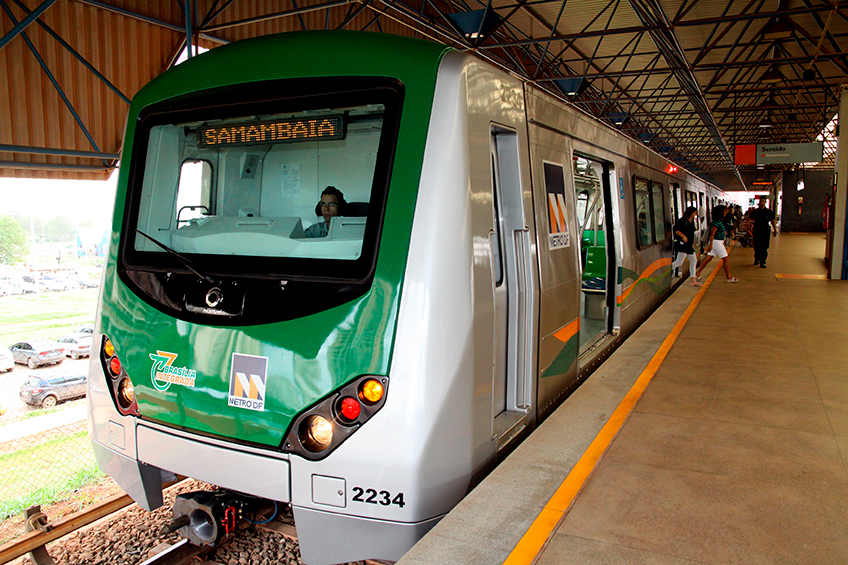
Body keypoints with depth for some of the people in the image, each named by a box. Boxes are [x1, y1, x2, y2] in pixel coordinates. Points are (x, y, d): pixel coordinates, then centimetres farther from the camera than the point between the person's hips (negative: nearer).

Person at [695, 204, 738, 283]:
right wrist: (710, 245, -24)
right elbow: (712, 234, -22)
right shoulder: (717, 222, -19)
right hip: (716, 242, -10)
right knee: (725, 259, 0)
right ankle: (729, 278, 8)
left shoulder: (718, 221, 11)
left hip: (718, 242, 10)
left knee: (708, 258, 9)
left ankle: (697, 274, 9)